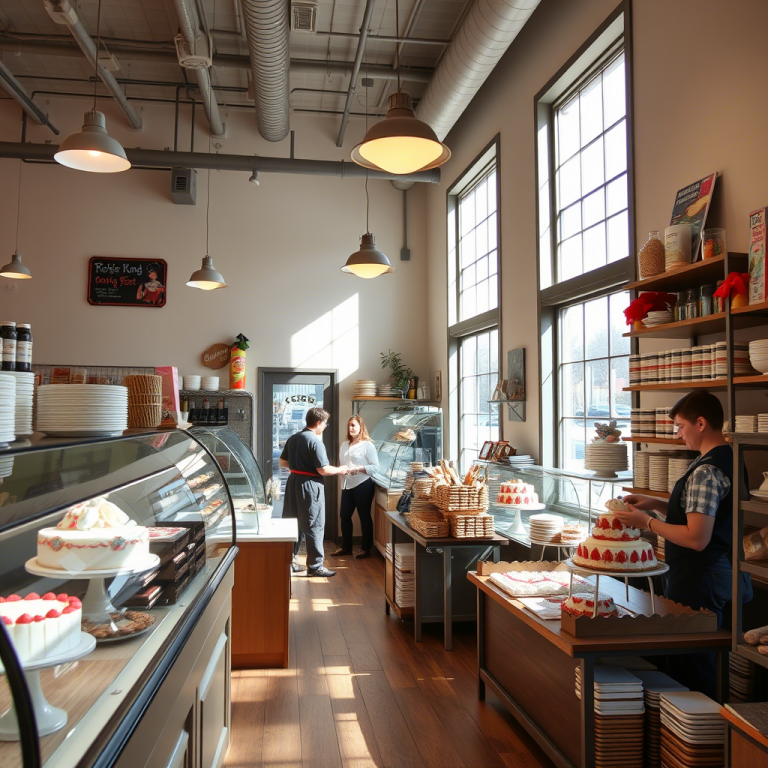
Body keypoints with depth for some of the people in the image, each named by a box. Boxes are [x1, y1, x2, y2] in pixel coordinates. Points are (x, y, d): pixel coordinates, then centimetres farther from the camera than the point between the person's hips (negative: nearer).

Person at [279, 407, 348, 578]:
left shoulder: (292, 438, 8)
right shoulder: (315, 441, -16)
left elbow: (282, 462, 15)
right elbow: (323, 470, -18)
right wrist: (340, 470, -2)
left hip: (293, 482, 8)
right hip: (310, 485, -8)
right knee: (314, 526, 0)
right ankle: (315, 566, 6)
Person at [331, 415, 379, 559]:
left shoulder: (367, 445, -7)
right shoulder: (345, 444, 13)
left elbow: (375, 466, -11)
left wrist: (358, 469, -21)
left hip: (363, 485, -6)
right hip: (347, 485, 6)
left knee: (364, 516, 3)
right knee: (344, 515, 9)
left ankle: (366, 549, 14)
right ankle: (346, 547, 22)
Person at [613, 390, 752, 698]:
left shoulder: (705, 472, -22)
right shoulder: (728, 460, 9)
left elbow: (697, 538, -26)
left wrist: (647, 522, -16)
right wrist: (657, 504, 8)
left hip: (698, 580, -10)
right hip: (722, 572, 10)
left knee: (690, 664, 2)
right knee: (707, 659, 19)